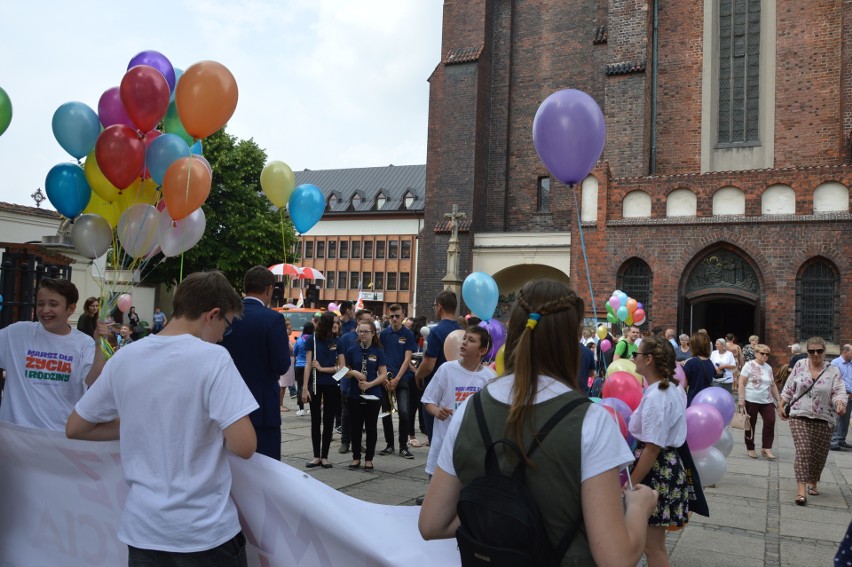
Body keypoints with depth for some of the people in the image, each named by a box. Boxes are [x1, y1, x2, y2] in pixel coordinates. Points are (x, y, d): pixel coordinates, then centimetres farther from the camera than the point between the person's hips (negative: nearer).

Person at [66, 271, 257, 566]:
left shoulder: (123, 358, -1)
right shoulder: (213, 357, -16)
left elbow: (75, 428, 10)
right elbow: (244, 446, -22)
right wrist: (216, 425, -1)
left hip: (142, 529, 4)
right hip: (206, 530, -4)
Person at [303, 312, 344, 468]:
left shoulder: (337, 341, 1)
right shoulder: (313, 340, -3)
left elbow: (342, 366, 1)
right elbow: (308, 365, -4)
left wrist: (322, 369, -9)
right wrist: (305, 388, -10)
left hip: (332, 386, 1)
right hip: (316, 385, -1)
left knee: (328, 421, 6)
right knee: (315, 421, 6)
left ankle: (324, 456, 15)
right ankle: (316, 456, 15)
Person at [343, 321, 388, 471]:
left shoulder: (378, 351, -2)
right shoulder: (352, 351, 3)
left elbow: (384, 374, -5)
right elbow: (345, 371, 7)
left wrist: (369, 384, -18)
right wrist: (354, 373, -14)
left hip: (373, 395, -1)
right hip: (355, 395, 1)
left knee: (371, 427, 6)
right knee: (356, 427, 8)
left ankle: (369, 459, 16)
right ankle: (356, 457, 20)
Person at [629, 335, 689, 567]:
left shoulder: (655, 397, -22)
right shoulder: (673, 389, 8)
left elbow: (652, 449, -23)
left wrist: (629, 485, -19)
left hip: (656, 470, -10)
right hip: (669, 465, 10)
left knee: (652, 545, 3)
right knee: (655, 542, 20)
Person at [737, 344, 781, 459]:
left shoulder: (768, 367, 11)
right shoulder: (749, 365, -6)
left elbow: (773, 385, 18)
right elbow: (741, 383, -10)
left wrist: (778, 399, 15)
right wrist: (741, 399, -15)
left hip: (767, 401, 5)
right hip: (751, 401, -5)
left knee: (770, 422, -8)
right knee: (751, 424, 5)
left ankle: (766, 448, 2)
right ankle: (750, 448, 18)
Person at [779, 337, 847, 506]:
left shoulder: (833, 371, -1)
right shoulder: (800, 365, 2)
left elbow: (839, 392, -10)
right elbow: (789, 387, 9)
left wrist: (840, 404, -30)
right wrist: (781, 405, 8)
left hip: (823, 419, 1)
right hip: (800, 416, -1)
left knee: (819, 454, 9)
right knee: (803, 451, -11)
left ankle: (813, 483, 32)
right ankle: (801, 490, -15)